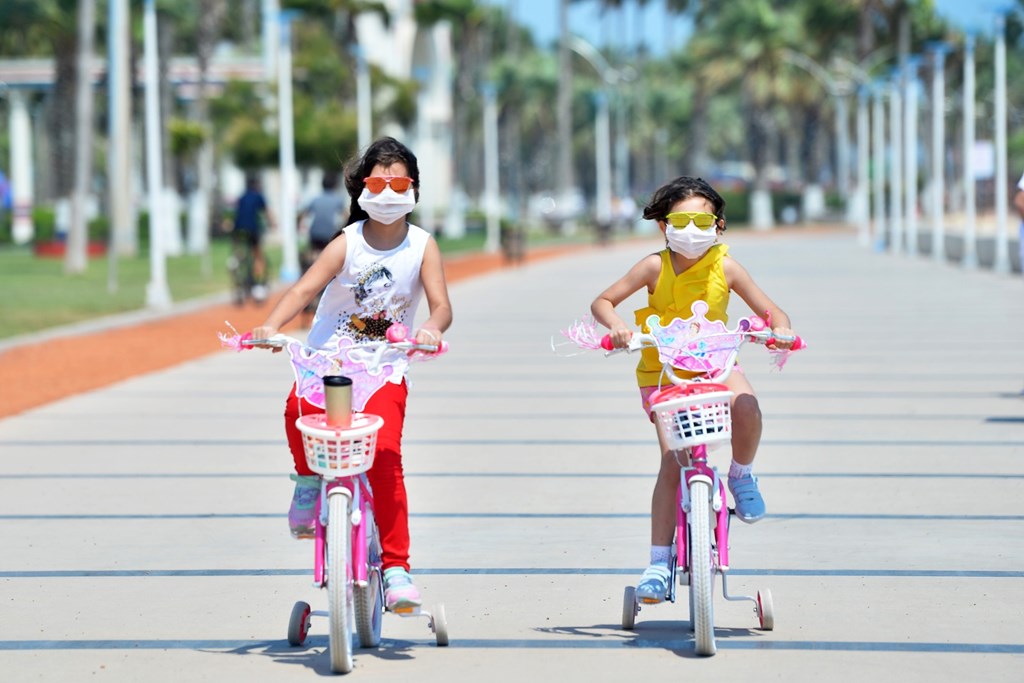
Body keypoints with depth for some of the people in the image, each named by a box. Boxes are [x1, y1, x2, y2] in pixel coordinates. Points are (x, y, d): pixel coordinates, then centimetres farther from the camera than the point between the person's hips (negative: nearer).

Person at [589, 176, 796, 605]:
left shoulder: (724, 267, -6)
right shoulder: (656, 267, -9)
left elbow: (771, 311, -4)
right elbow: (602, 302, -6)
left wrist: (780, 330, -26)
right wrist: (616, 326, -26)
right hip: (663, 371, -1)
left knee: (746, 407, -32)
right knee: (671, 460, -13)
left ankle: (742, 474, 1)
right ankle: (659, 561, -6)